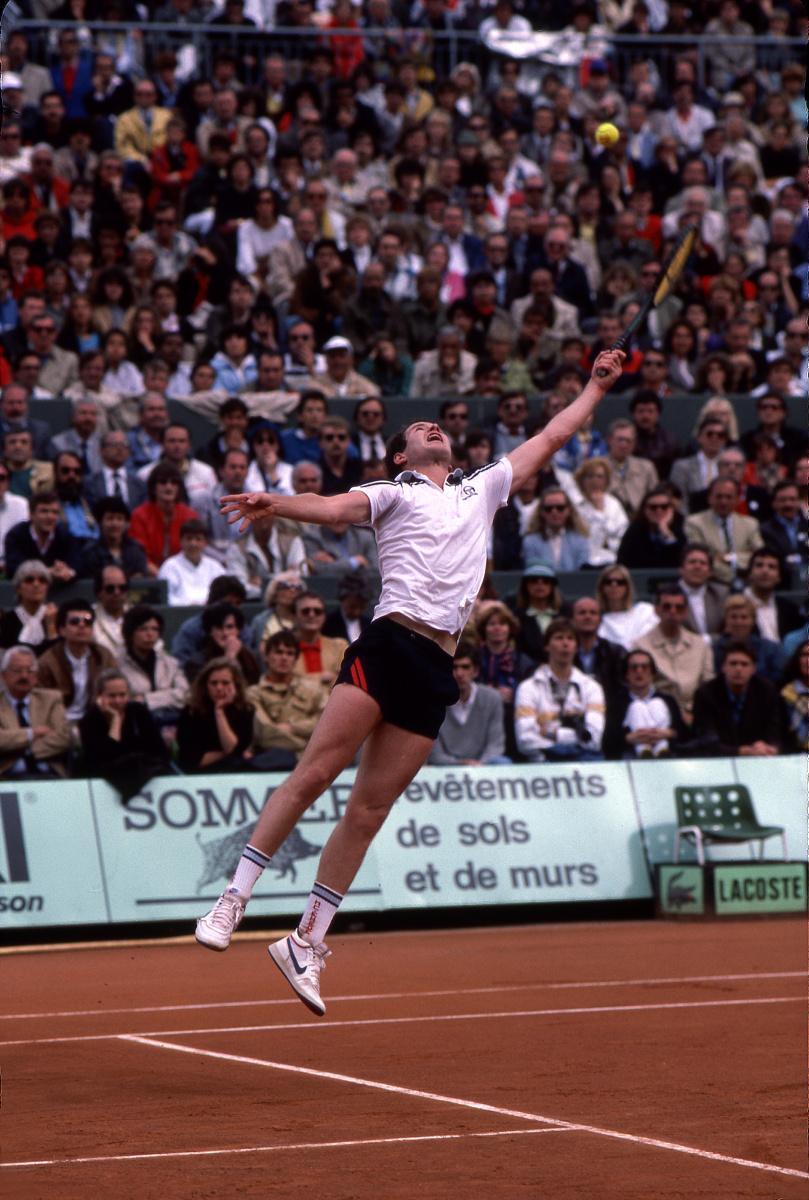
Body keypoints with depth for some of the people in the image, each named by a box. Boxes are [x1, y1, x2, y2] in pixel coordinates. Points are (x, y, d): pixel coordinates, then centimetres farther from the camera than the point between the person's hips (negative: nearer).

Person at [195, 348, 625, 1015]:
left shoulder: (482, 490, 28)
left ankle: (306, 945, 6)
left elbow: (547, 441, 38)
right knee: (314, 773, -16)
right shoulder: (394, 493, 12)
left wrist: (597, 387, 41)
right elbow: (336, 508, -7)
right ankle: (234, 899, -10)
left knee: (369, 810, 2)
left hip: (437, 666, 4)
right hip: (390, 641, -4)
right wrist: (274, 504, -26)